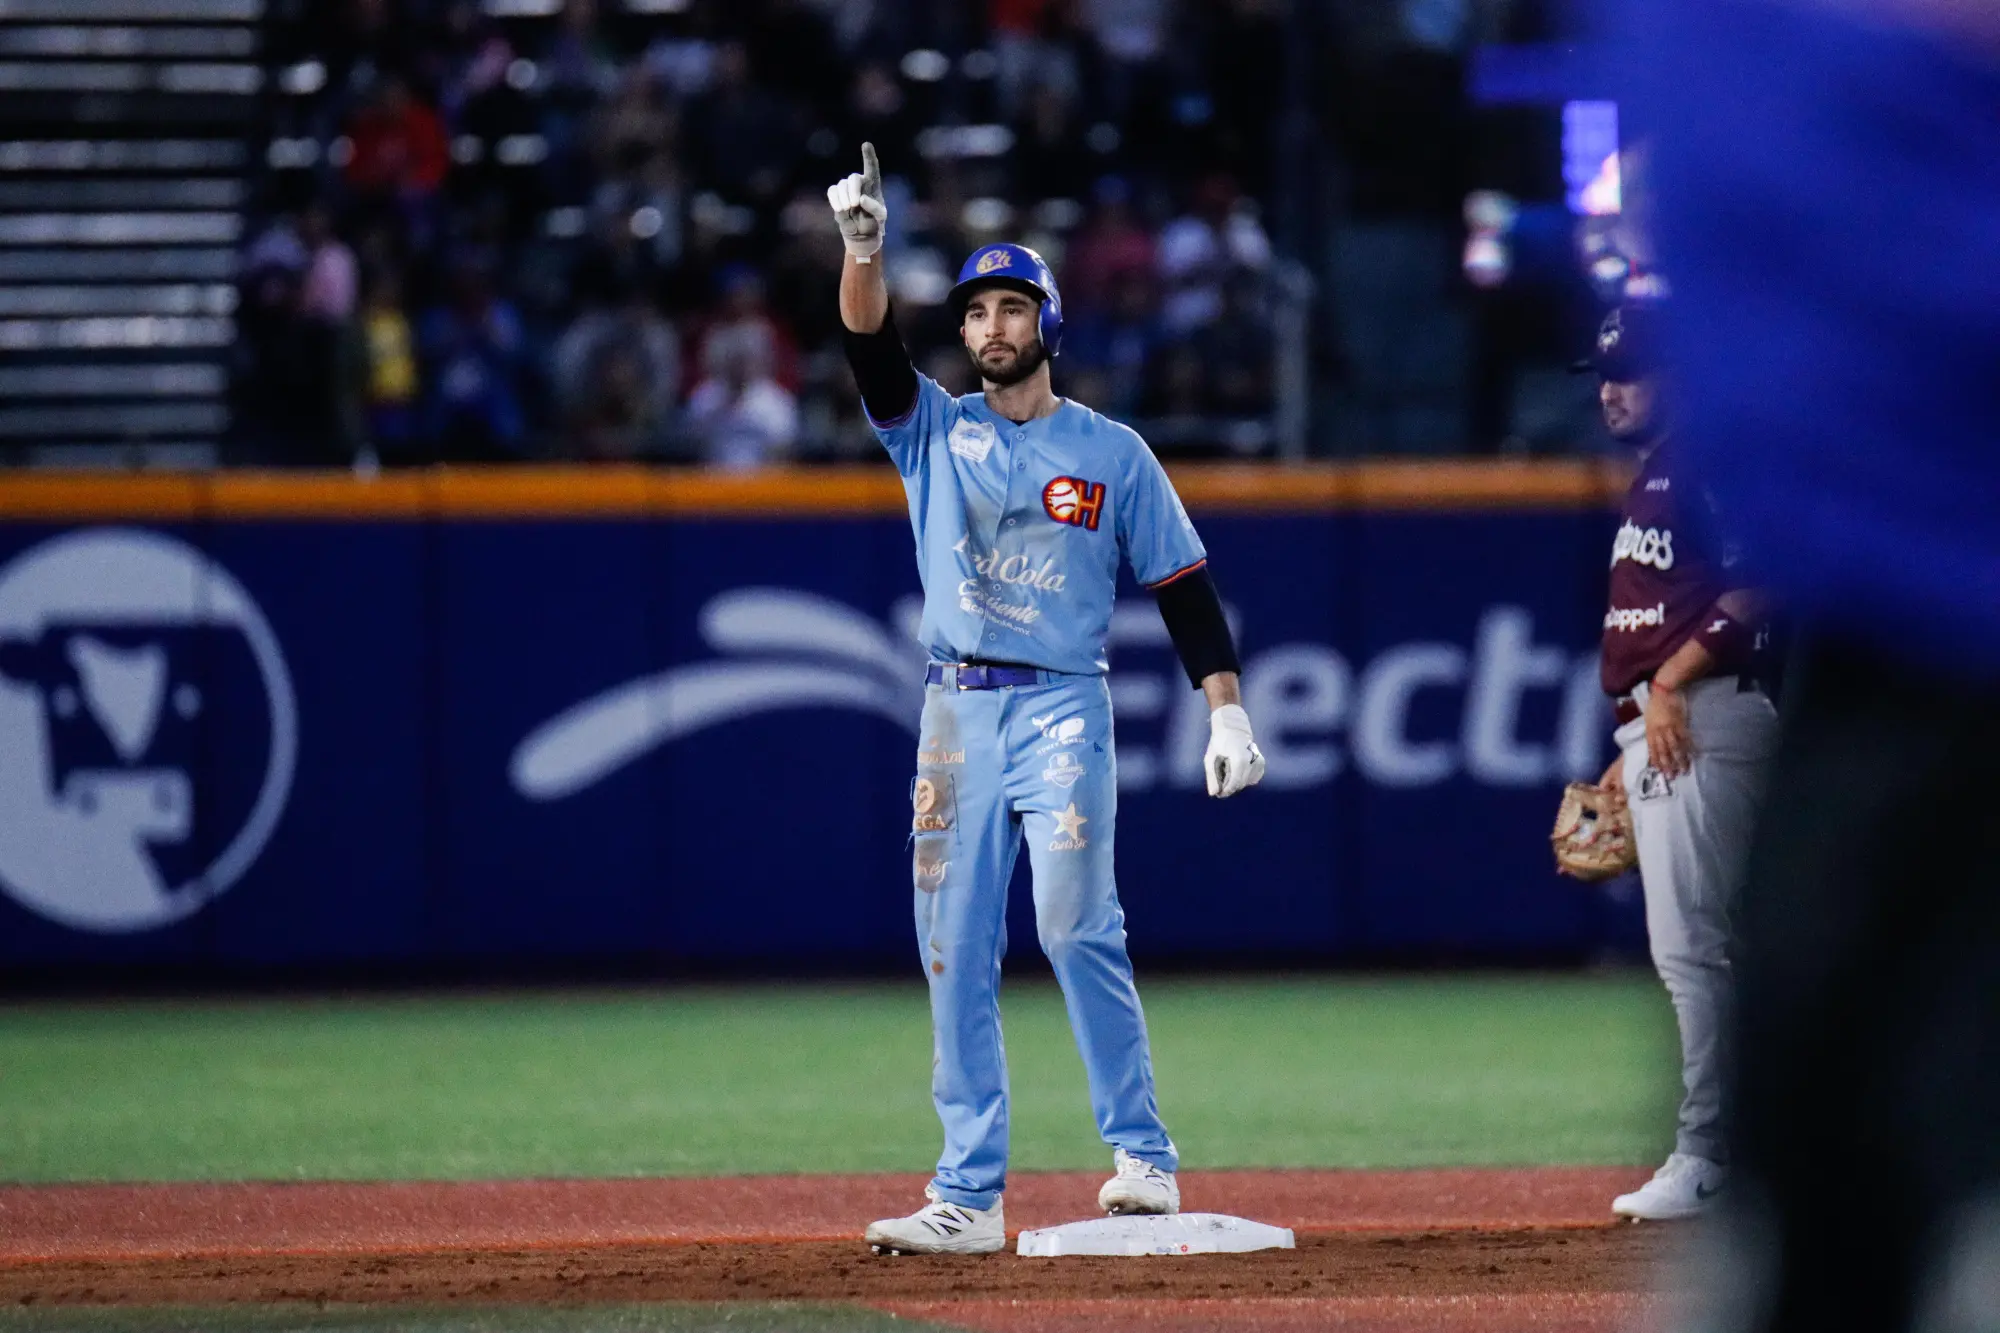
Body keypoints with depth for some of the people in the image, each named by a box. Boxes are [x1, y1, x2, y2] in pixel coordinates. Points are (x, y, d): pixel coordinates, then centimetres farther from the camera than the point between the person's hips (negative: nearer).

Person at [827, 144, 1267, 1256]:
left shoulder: (1113, 453, 6)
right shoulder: (936, 433, 11)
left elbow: (1183, 586, 5)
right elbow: (873, 351, -6)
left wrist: (1229, 709, -5)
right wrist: (864, 246, -24)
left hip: (1064, 707, -3)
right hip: (957, 713, 3)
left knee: (1076, 925, -16)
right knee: (955, 954, 0)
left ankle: (1144, 1156, -7)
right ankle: (969, 1197, 2)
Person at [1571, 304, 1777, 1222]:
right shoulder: (1650, 477, 23)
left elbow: (1757, 588, -20)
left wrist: (1672, 682, -22)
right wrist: (1628, 752, 24)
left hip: (1703, 722, -11)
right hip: (1656, 732, 11)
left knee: (1691, 944, -13)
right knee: (1686, 950, 11)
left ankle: (1705, 1156, -14)